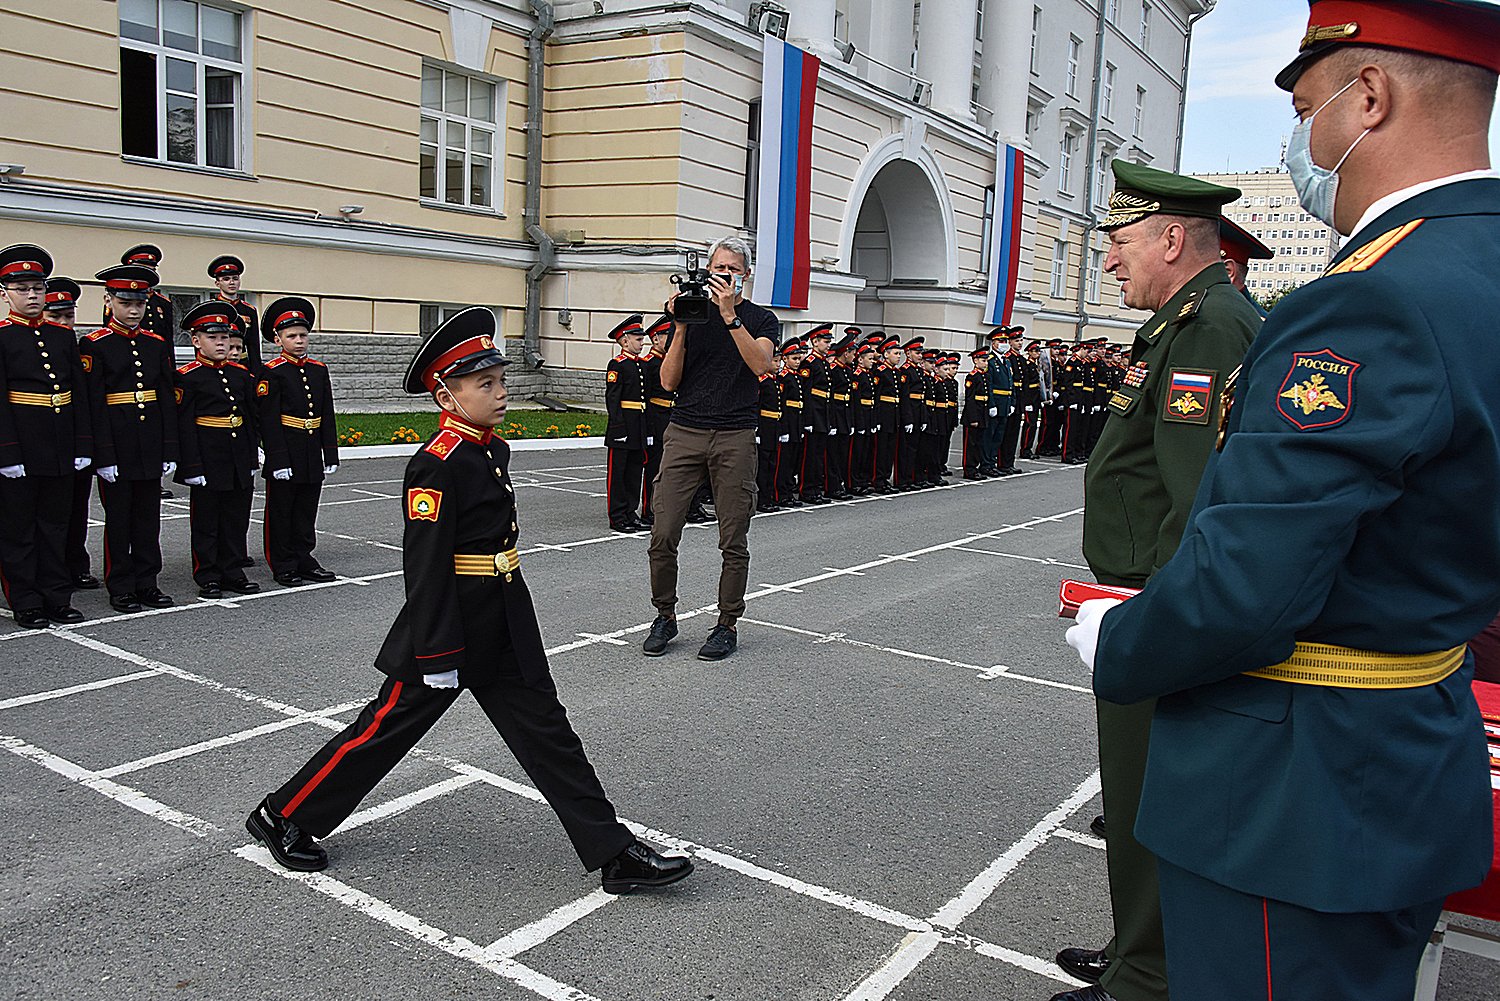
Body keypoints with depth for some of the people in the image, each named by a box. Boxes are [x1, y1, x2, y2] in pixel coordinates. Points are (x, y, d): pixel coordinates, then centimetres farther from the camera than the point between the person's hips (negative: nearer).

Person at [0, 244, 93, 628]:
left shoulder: (63, 335, 10)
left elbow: (79, 394, 10)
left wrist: (83, 446, 4)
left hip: (61, 448, 5)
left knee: (56, 524, 12)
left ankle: (57, 598, 20)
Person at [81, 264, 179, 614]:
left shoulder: (157, 345, 8)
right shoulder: (95, 345, -5)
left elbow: (168, 400, 8)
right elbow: (94, 404, -9)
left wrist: (170, 450, 3)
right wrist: (103, 455, -14)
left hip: (151, 446, 4)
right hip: (117, 446, -4)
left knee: (149, 516, 10)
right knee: (118, 517, 4)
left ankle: (146, 582, 20)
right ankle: (121, 588, 12)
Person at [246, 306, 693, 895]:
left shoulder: (494, 450, 9)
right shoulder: (437, 464, -19)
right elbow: (426, 565, -21)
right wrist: (437, 655, -21)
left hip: (506, 626, 8)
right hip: (451, 622, -8)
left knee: (545, 730, 7)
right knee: (391, 725, 7)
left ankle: (614, 853, 10)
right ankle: (283, 819, 30)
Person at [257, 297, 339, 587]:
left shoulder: (319, 369, 9)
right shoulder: (271, 372, -8)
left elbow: (328, 416, 11)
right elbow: (269, 420, -12)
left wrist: (331, 455, 7)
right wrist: (278, 461, -17)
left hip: (312, 456, 5)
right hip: (285, 455, -5)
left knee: (307, 511, 13)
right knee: (281, 512, 5)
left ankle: (304, 560, 23)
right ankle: (283, 567, 12)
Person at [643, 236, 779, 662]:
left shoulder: (761, 319, 7)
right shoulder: (691, 313, 12)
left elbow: (760, 364, -15)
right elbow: (668, 381, 4)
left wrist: (729, 315, -19)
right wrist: (681, 327, -6)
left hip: (735, 438, -1)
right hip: (684, 433, 2)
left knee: (733, 542, 3)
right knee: (662, 536, -3)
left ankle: (727, 625, 16)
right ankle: (665, 616, 15)